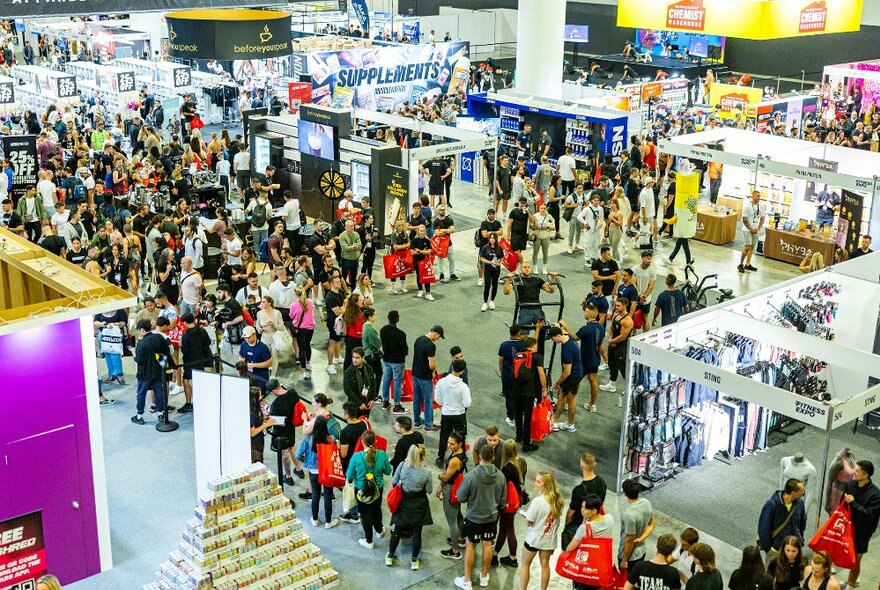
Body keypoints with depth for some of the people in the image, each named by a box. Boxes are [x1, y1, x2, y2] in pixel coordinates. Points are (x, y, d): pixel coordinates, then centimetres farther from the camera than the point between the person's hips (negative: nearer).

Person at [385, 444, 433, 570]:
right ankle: (414, 561, 25)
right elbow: (429, 490, -10)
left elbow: (394, 482, -6)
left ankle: (390, 556, 32)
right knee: (417, 532, 14)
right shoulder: (426, 473, -23)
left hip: (403, 503, 2)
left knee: (397, 530, 19)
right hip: (418, 505, -2)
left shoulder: (402, 465, -19)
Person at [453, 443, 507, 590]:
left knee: (470, 546, 11)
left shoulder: (471, 476, -25)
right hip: (492, 517, 3)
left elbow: (461, 498, -14)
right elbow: (503, 500, 1)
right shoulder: (500, 476, -12)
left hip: (473, 518, -3)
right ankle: (484, 576, 35)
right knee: (487, 545, 19)